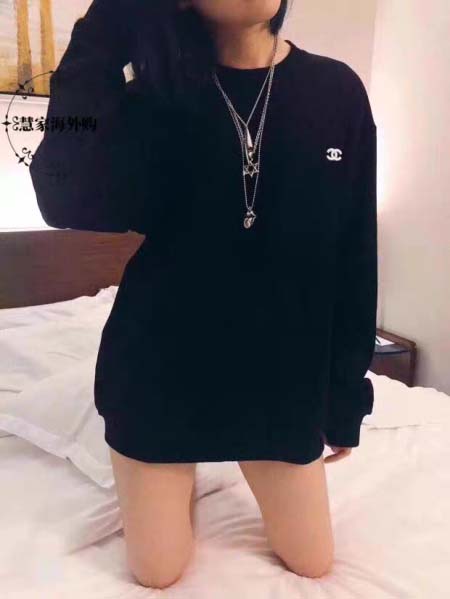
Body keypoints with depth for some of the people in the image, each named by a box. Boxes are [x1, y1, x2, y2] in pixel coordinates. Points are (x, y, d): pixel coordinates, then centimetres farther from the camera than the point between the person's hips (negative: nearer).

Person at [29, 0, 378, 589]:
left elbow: (354, 259, -1)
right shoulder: (161, 98, -8)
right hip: (159, 364, -1)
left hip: (279, 371, 2)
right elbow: (65, 199, -26)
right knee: (157, 573, 10)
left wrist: (346, 392, 2)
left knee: (313, 563, 15)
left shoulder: (337, 92, -4)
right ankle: (184, 474, 40)